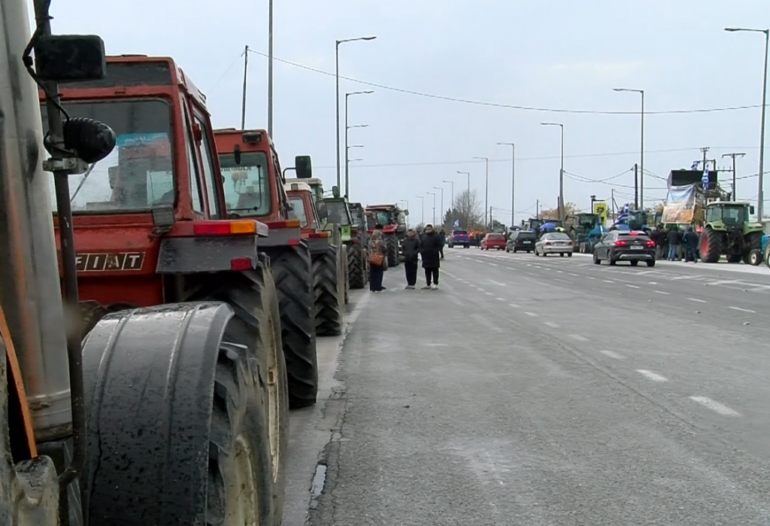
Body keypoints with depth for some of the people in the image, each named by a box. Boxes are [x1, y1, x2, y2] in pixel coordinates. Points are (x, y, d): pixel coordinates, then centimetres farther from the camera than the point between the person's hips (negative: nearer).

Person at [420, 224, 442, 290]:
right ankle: (428, 284, 16)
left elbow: (439, 246, -8)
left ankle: (435, 284, 2)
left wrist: (435, 252, -18)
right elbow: (421, 246, 20)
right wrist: (421, 251, 4)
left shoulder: (436, 236, -4)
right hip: (426, 257, 6)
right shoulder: (423, 236, 14)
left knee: (435, 271, 0)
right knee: (427, 271, 10)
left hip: (434, 257, -6)